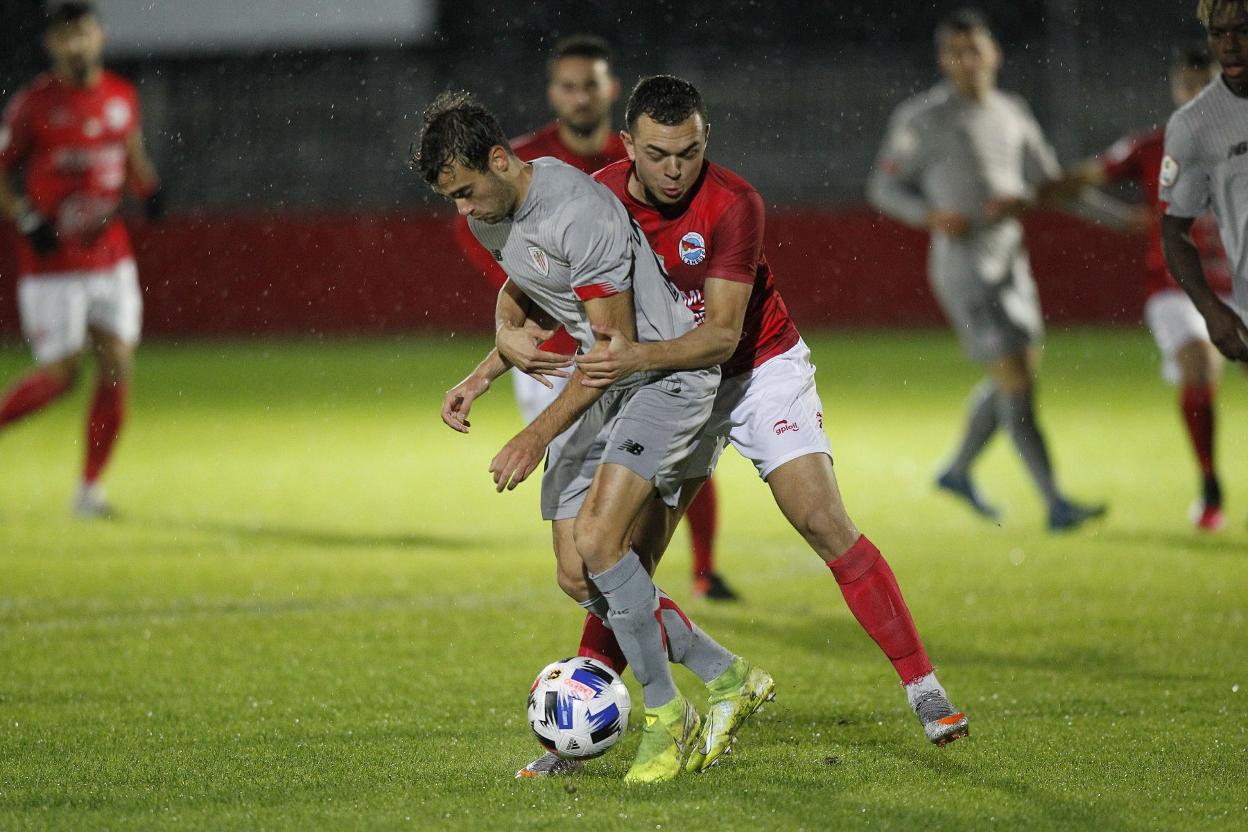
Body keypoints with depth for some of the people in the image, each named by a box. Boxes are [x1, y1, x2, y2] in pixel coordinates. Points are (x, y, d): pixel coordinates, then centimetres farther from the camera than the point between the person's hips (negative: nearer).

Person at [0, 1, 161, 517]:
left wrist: (149, 189, 0)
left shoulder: (121, 97, 6)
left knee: (117, 368, -2)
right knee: (58, 375, -8)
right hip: (52, 263, -5)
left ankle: (90, 488, 7)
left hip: (110, 258, 5)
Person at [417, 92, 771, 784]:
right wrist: (482, 377, 8)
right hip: (598, 385, 9)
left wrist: (540, 435, -26)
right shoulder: (489, 213, 1)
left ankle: (666, 714, -10)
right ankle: (728, 679, 17)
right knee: (578, 577, 2)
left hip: (665, 371, -9)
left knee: (597, 539, -26)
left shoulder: (581, 213, -27)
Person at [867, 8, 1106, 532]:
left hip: (1010, 259, 7)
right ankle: (1056, 505, -11)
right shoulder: (923, 119, -8)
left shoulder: (1012, 113, 8)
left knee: (1020, 377, 14)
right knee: (1015, 382, -12)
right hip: (963, 267, -7)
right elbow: (884, 188, -2)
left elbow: (1047, 177, 17)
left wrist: (1020, 199, -6)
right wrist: (931, 216, -20)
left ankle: (959, 470, 35)